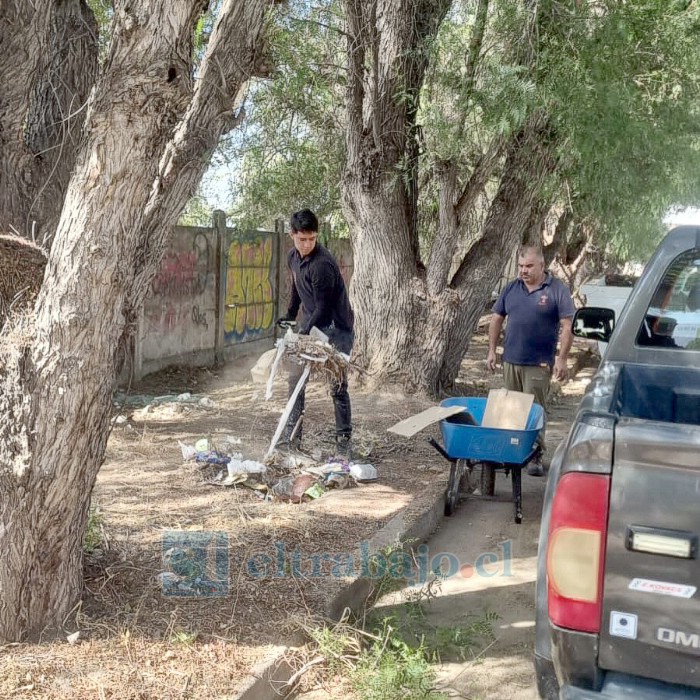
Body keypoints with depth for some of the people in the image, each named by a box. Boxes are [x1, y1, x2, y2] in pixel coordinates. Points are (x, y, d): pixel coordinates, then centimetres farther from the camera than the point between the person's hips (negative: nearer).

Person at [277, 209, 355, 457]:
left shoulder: (322, 264, -25)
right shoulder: (293, 257, 1)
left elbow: (323, 306, -23)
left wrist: (305, 331, -26)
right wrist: (290, 315, 22)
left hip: (336, 329, -8)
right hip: (310, 324, 8)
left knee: (337, 386, -6)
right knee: (295, 378, 8)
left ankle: (344, 439, 4)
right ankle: (292, 435, 17)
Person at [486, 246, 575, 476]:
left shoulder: (557, 290, -3)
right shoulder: (511, 289, 10)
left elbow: (567, 326, -7)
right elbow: (496, 319, 15)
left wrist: (562, 359, -12)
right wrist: (492, 350, 10)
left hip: (539, 364, -5)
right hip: (510, 360, 5)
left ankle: (535, 456, 3)